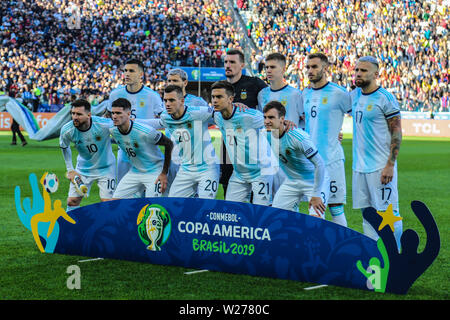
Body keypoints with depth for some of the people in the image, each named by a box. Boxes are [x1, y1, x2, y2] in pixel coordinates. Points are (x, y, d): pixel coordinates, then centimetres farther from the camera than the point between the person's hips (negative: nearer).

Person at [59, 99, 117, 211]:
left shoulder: (104, 125, -30)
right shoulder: (66, 130, -20)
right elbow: (64, 147, 4)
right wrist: (70, 170, 3)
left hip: (105, 168, -2)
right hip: (83, 169, 2)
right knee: (72, 201, 0)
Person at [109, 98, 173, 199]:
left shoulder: (145, 132, -27)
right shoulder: (112, 131, -10)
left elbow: (169, 144, -16)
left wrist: (164, 173, -15)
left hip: (154, 172, -6)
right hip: (134, 171, 6)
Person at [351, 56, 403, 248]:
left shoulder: (385, 99, -11)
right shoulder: (355, 95, 10)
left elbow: (397, 133, -12)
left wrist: (390, 165, -18)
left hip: (381, 166, -7)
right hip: (359, 166, 7)